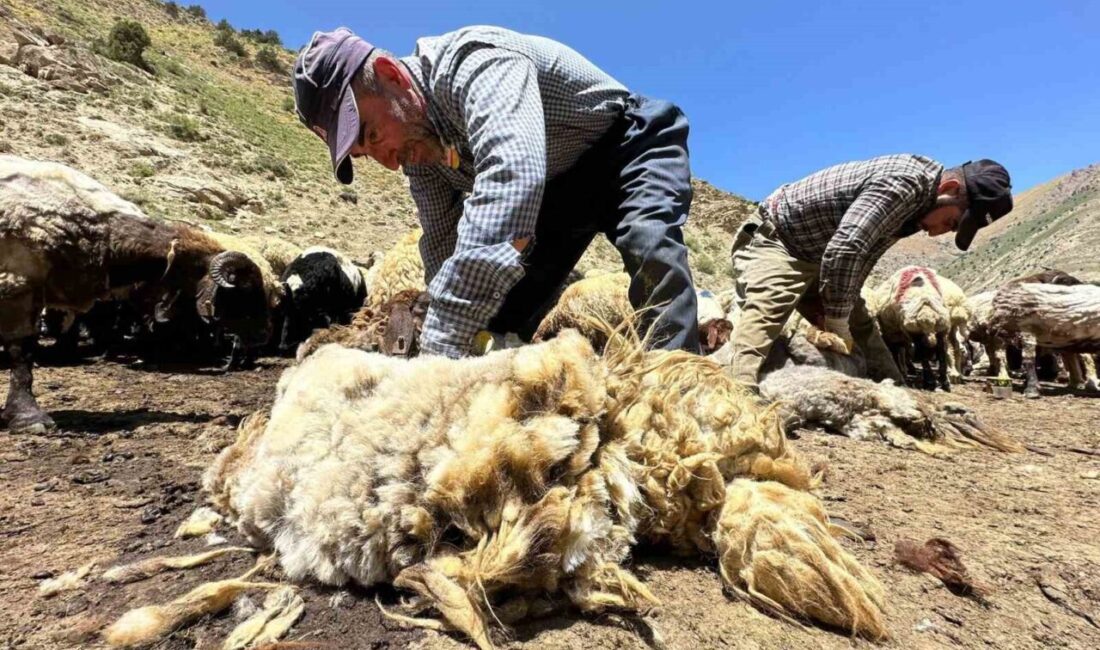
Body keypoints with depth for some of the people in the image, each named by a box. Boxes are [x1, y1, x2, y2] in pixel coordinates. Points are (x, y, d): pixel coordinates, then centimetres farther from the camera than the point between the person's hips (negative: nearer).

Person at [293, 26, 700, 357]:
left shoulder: (475, 63, -33)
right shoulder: (419, 147, -7)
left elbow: (511, 177, -53)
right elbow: (443, 247, -2)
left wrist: (439, 345, -56)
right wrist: (437, 343, -10)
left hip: (628, 146, -6)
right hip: (555, 184, 6)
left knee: (651, 249, -37)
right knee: (498, 318, -6)